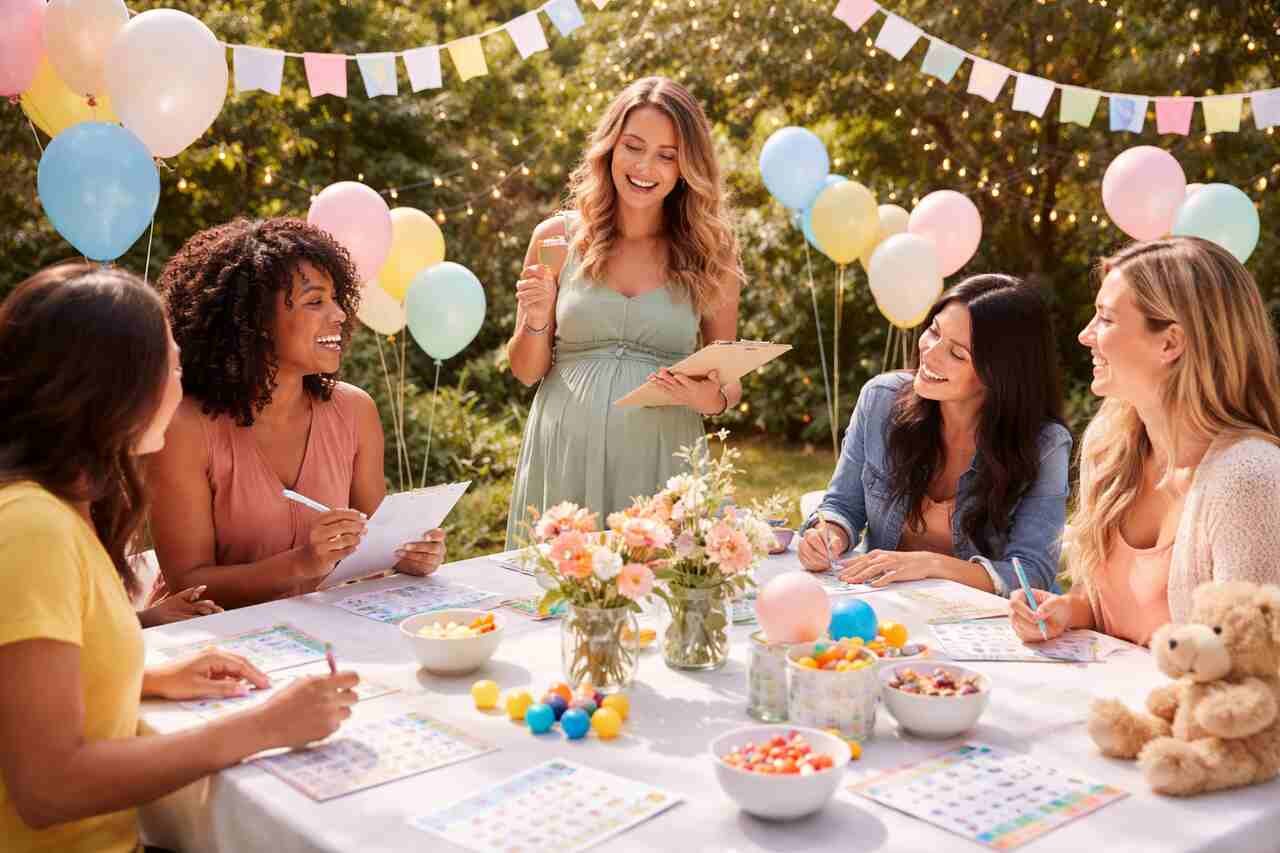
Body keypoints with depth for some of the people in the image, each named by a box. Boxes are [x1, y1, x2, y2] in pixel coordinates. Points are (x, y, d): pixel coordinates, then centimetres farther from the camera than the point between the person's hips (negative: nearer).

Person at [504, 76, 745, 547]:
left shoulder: (710, 255, 2)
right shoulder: (557, 238, 2)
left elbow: (729, 379, 9)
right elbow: (526, 371, 8)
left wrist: (714, 399, -12)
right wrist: (536, 321, -11)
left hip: (661, 460, 0)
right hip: (564, 459, 1)